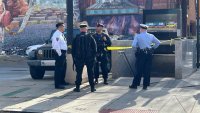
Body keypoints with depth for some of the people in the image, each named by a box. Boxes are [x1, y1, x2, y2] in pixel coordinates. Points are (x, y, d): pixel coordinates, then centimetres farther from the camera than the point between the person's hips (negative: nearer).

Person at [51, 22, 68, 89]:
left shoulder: (61, 34, 16)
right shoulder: (57, 34, -16)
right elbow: (56, 45, -23)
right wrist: (59, 53, -21)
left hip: (63, 53, 11)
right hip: (59, 53, -11)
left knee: (63, 67, 21)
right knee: (59, 68, -8)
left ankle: (62, 81, 36)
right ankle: (57, 84, -6)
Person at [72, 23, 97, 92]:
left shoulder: (76, 37, 2)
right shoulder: (90, 37, 0)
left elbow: (73, 49, 5)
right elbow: (94, 47, 1)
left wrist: (74, 57, 12)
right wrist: (94, 56, 7)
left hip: (79, 58, 0)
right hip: (89, 58, 0)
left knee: (79, 73, 5)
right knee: (90, 73, 5)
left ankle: (77, 87, 4)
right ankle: (92, 87, 5)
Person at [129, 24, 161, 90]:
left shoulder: (138, 36, -4)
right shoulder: (151, 36, 8)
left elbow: (133, 45, -14)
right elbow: (158, 43, 12)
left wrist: (138, 47, 4)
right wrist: (153, 48, 15)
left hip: (141, 54, -3)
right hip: (149, 55, 3)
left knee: (139, 70, 2)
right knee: (147, 70, 6)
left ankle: (135, 84, 8)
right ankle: (145, 85, 8)